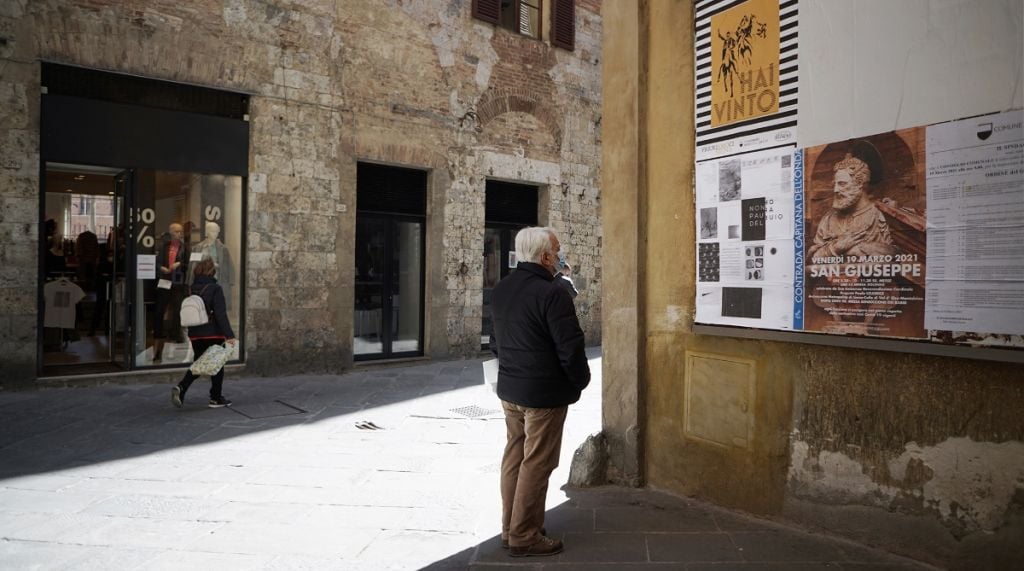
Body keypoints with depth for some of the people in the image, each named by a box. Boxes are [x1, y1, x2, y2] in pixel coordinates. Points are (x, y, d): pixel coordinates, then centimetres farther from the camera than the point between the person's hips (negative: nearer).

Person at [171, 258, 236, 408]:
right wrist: (229, 335, -17)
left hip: (195, 334, 6)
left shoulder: (192, 289, 7)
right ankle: (216, 398, 13)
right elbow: (220, 313, -17)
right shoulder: (215, 288, -12)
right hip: (213, 333, -5)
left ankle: (180, 387, -7)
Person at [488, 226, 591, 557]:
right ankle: (524, 537, 11)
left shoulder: (500, 291, 7)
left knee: (514, 457, 16)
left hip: (509, 388, 8)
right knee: (536, 463, 2)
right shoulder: (552, 293, -20)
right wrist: (581, 381, -3)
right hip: (544, 393, -8)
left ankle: (509, 528, 26)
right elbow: (570, 347, -19)